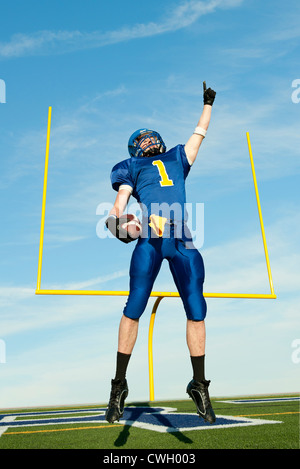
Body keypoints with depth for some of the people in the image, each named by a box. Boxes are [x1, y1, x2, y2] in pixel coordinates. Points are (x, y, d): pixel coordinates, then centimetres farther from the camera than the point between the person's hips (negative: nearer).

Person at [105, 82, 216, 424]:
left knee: (197, 311, 1)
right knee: (133, 309, -5)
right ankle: (119, 387, 12)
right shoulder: (132, 167, 22)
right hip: (149, 239, -2)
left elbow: (199, 134, 43)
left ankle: (199, 386, 18)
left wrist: (208, 103, 54)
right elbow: (121, 197, 6)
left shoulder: (177, 160, 31)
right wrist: (117, 218, -14)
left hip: (183, 241, 3)